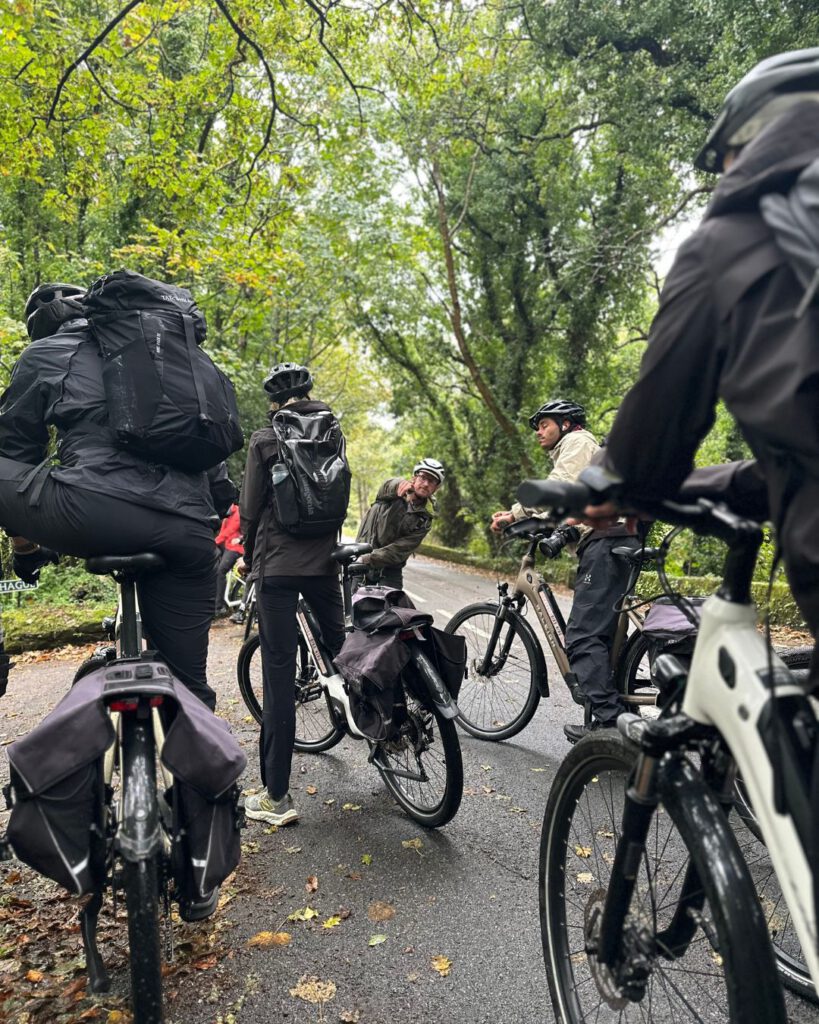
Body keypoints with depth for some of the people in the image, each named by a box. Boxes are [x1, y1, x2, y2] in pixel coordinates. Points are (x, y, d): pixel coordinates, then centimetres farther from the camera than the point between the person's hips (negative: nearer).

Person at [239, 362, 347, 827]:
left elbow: (251, 509, -1)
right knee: (338, 647, 25)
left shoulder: (266, 440, -3)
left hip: (277, 564, -3)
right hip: (325, 560, 4)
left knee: (279, 672, -2)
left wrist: (248, 557, 15)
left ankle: (277, 796, 4)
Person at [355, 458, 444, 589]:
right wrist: (399, 484, -46)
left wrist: (368, 559, -25)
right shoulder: (392, 494, 5)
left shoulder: (423, 521, 1)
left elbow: (399, 550, -12)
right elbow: (387, 485, -21)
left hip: (388, 573, 0)